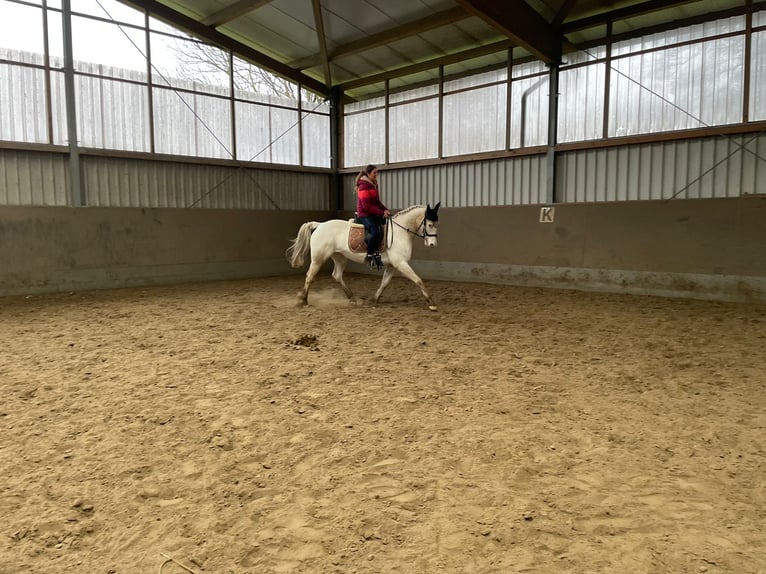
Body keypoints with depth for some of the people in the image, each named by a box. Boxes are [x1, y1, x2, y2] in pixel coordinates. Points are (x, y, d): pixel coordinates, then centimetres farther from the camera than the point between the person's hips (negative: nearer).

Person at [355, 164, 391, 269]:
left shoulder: (374, 185, 16)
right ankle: (370, 256, -18)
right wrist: (381, 213, -20)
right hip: (364, 214, -10)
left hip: (373, 214, 10)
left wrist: (385, 210, 3)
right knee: (375, 232, -29)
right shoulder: (364, 186, -13)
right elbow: (367, 206, -19)